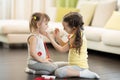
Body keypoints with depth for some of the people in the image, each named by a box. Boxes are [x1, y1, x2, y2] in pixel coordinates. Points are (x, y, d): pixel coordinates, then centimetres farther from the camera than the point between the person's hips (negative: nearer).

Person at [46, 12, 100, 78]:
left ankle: (83, 73, -21)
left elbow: (62, 50, -14)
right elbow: (65, 46, 18)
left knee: (58, 72, -27)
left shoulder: (76, 38, -21)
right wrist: (57, 37, 7)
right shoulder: (78, 34, 9)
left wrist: (51, 38, -8)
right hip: (74, 64, 11)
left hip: (79, 66, -11)